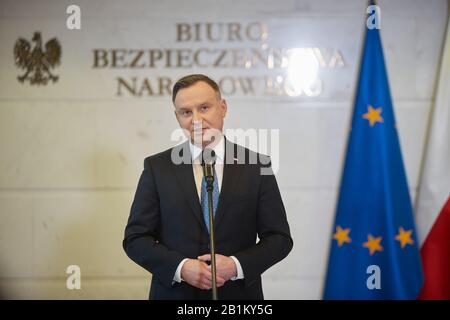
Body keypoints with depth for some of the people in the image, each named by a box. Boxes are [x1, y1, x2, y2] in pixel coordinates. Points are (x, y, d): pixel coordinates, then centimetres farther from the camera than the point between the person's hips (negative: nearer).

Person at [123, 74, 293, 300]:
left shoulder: (256, 166, -3)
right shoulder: (157, 167, -2)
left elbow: (280, 238, -2)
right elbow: (135, 238, -3)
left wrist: (236, 265, -17)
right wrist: (181, 267, -18)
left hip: (238, 292, 0)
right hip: (174, 292, 0)